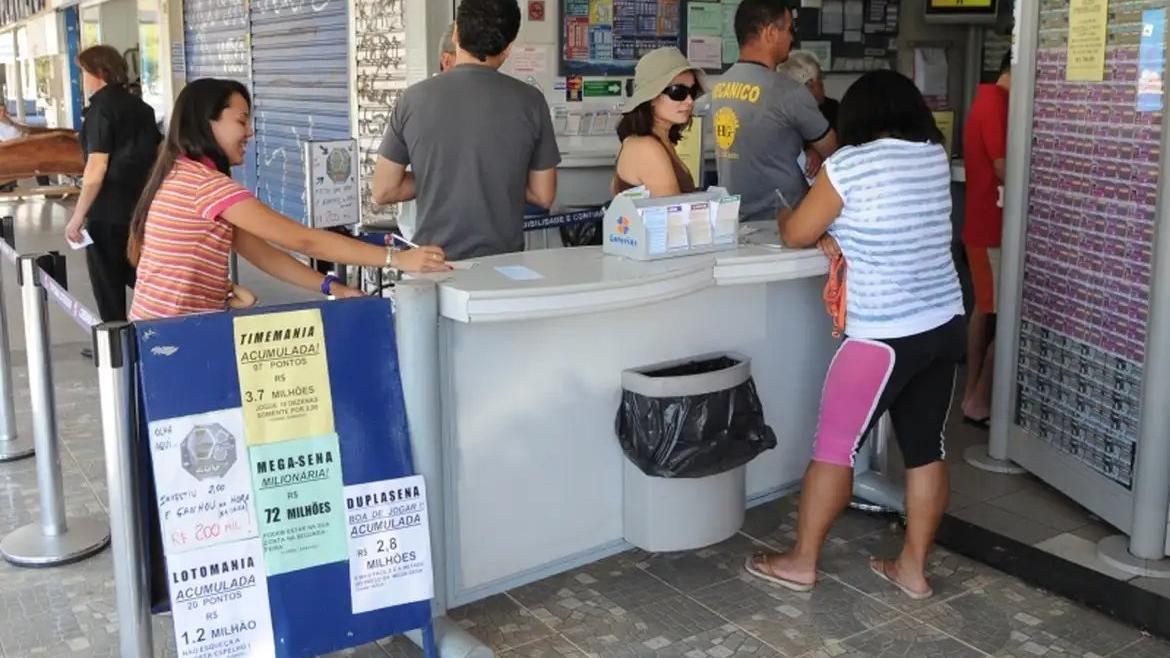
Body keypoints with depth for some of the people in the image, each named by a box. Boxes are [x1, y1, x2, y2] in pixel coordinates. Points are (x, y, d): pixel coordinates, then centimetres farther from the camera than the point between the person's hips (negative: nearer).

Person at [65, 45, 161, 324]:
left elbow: (96, 169, -18)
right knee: (140, 277, 17)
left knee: (108, 286, 5)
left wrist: (78, 216, -14)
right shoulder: (139, 106, 10)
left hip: (108, 212, -7)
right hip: (141, 209, 7)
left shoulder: (101, 108, -12)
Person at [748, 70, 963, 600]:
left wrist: (783, 218, 19)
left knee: (834, 446, 6)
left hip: (884, 336, -7)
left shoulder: (849, 164, -12)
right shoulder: (936, 157, 8)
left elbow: (797, 235, -2)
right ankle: (913, 568, 23)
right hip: (945, 325, 7)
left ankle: (801, 562, 18)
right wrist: (842, 236, 12)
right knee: (926, 449, 12)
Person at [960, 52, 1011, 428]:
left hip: (981, 223, 10)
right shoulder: (997, 106, -18)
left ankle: (972, 394, 22)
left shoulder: (986, 101, 14)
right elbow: (1005, 171, -22)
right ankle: (979, 403, 1)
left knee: (985, 310, 15)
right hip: (994, 228, -10)